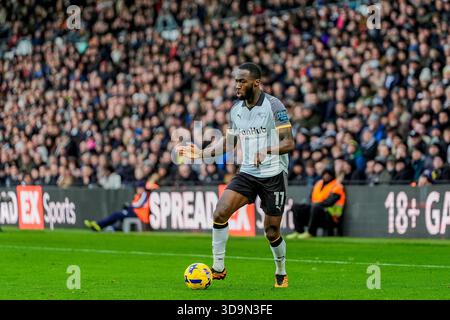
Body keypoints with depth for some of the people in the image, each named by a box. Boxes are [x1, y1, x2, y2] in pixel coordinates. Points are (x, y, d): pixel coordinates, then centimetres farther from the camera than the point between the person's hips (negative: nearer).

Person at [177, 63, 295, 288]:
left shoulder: (273, 106, -12)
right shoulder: (235, 110, 6)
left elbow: (289, 142, -15)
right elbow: (228, 142, 17)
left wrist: (267, 151, -33)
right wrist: (201, 153, 5)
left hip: (273, 174, -5)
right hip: (247, 173, 5)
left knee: (271, 231, 1)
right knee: (220, 212, -16)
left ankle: (281, 273, 28)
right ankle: (218, 268, -6)